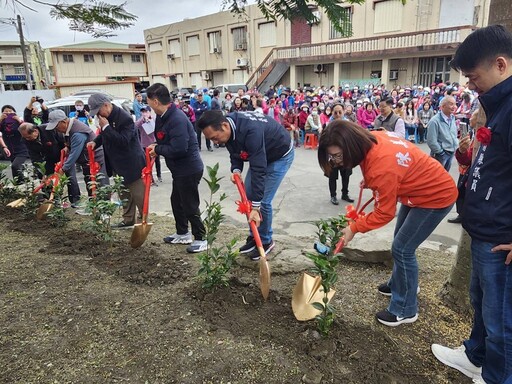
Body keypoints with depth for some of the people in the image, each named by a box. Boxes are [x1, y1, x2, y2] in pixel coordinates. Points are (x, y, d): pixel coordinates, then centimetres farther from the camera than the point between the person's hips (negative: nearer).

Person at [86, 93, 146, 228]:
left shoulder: (125, 118, -22)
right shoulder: (105, 116, 6)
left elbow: (123, 141, -30)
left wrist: (106, 127, -28)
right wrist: (96, 142, 2)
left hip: (131, 164, -9)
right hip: (117, 164, 9)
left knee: (139, 196, -1)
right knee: (124, 195, 17)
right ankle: (128, 220, 28)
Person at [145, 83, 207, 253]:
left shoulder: (177, 119, -25)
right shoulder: (163, 116, 6)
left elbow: (178, 149, -31)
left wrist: (157, 149, -16)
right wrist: (156, 148, -3)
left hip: (189, 170, -10)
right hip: (179, 169, 10)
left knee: (190, 205, 1)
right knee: (176, 201, 21)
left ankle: (201, 239, 17)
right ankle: (183, 234, 37)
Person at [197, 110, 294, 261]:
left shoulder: (251, 131, -41)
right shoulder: (227, 128, -16)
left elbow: (258, 169, -41)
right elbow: (235, 152, 1)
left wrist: (255, 207, -39)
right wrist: (236, 169, -21)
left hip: (280, 155, -8)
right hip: (259, 155, 8)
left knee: (263, 201, -10)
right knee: (247, 196, 6)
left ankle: (266, 242, 11)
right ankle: (254, 237, 22)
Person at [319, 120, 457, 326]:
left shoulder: (382, 167, -38)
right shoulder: (371, 139, -14)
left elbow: (384, 213, -25)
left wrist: (354, 228, -15)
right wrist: (371, 182, 1)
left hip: (436, 196, -9)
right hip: (420, 188, 9)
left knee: (402, 249, -6)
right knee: (401, 242, 21)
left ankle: (405, 310, 11)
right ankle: (398, 284, 42)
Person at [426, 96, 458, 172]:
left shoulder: (452, 118, 6)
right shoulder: (435, 121, -20)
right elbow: (431, 142, -23)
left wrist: (456, 147, 8)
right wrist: (442, 153, -15)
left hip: (451, 154, 8)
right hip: (440, 155, -8)